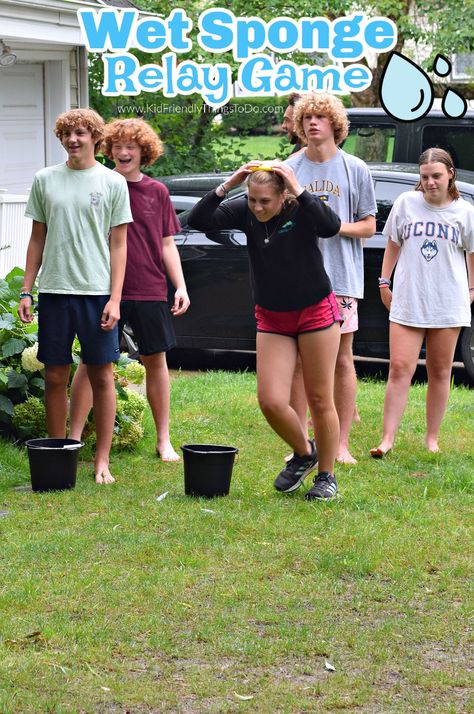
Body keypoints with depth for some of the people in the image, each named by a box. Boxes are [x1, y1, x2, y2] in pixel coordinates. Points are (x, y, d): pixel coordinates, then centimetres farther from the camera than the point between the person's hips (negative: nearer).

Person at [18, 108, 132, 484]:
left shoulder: (113, 183, 2)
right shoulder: (45, 180, 8)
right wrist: (26, 290, 6)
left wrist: (115, 299, -6)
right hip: (54, 291, 2)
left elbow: (118, 245, 2)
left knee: (102, 376, 1)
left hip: (97, 292, -2)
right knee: (55, 376, 5)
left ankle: (102, 460, 6)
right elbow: (38, 239, 13)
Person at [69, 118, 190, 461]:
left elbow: (167, 244, 11)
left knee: (156, 359, 8)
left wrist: (181, 286, 3)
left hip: (150, 291, 2)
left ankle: (164, 440, 18)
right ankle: (74, 437, 3)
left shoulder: (157, 192, 7)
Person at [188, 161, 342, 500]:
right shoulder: (244, 211, -8)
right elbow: (198, 220, -16)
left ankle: (327, 476, 20)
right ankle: (303, 454, 24)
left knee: (320, 401, 4)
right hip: (272, 319, 4)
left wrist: (300, 191, -37)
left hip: (315, 313, -4)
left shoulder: (302, 209, -19)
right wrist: (227, 185, -24)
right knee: (271, 402, -4)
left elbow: (331, 226, -39)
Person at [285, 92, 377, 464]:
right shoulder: (290, 168, 7)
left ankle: (342, 444, 7)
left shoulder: (355, 170, 4)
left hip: (342, 278, -1)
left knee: (342, 359, 1)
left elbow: (368, 226, 4)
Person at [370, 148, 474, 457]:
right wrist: (384, 283, 11)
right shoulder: (406, 203, 1)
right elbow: (393, 245, 12)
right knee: (400, 368, -8)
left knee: (440, 373, 7)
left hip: (448, 304, 0)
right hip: (407, 301, 0)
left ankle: (432, 440, 16)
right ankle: (388, 438, -7)